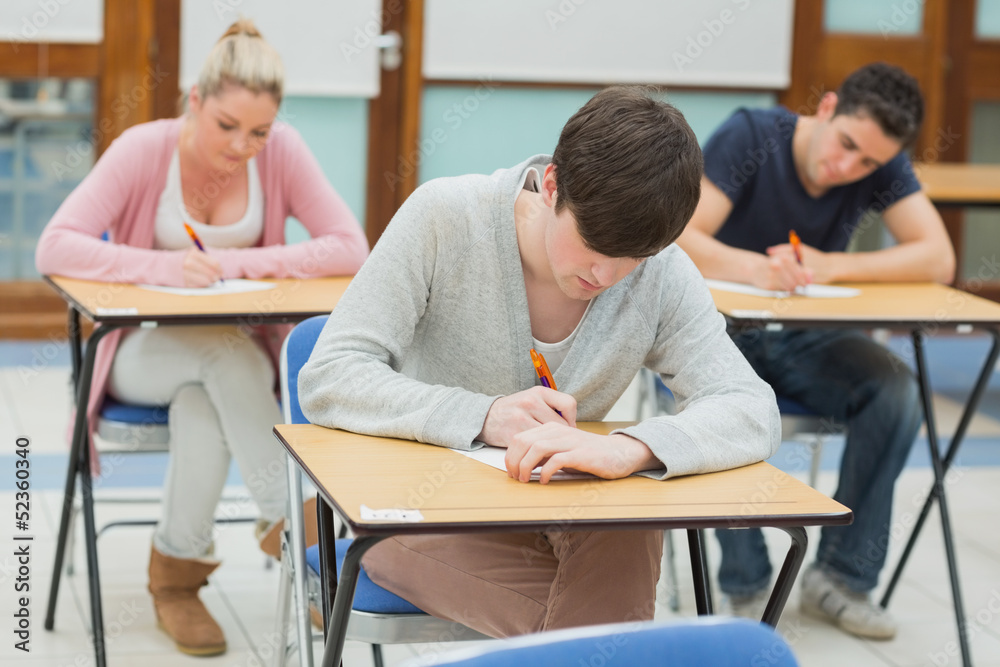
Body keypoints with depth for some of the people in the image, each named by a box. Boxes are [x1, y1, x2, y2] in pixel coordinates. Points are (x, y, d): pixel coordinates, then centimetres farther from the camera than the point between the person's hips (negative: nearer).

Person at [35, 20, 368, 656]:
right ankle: (291, 522, -27)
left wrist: (239, 264, -25)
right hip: (144, 352, -1)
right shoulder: (144, 149, -16)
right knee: (224, 350, -35)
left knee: (202, 405, -34)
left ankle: (177, 573, -19)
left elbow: (350, 248, -18)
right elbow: (55, 249, -23)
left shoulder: (282, 151, -11)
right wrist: (160, 266, -35)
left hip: (239, 349, 2)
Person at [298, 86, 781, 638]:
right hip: (425, 519, -3)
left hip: (565, 520, 4)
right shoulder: (442, 218, -16)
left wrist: (629, 448, -42)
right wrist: (483, 416, -35)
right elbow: (325, 382, -19)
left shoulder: (661, 273, -9)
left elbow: (754, 413, -20)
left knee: (630, 531, -32)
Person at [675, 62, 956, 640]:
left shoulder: (882, 166, -9)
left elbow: (938, 260, -18)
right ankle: (748, 587, -15)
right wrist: (754, 268, -46)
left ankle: (843, 576, -10)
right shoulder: (750, 136, -18)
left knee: (897, 391, -24)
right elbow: (679, 241, -26)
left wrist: (830, 266, -30)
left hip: (807, 339, 3)